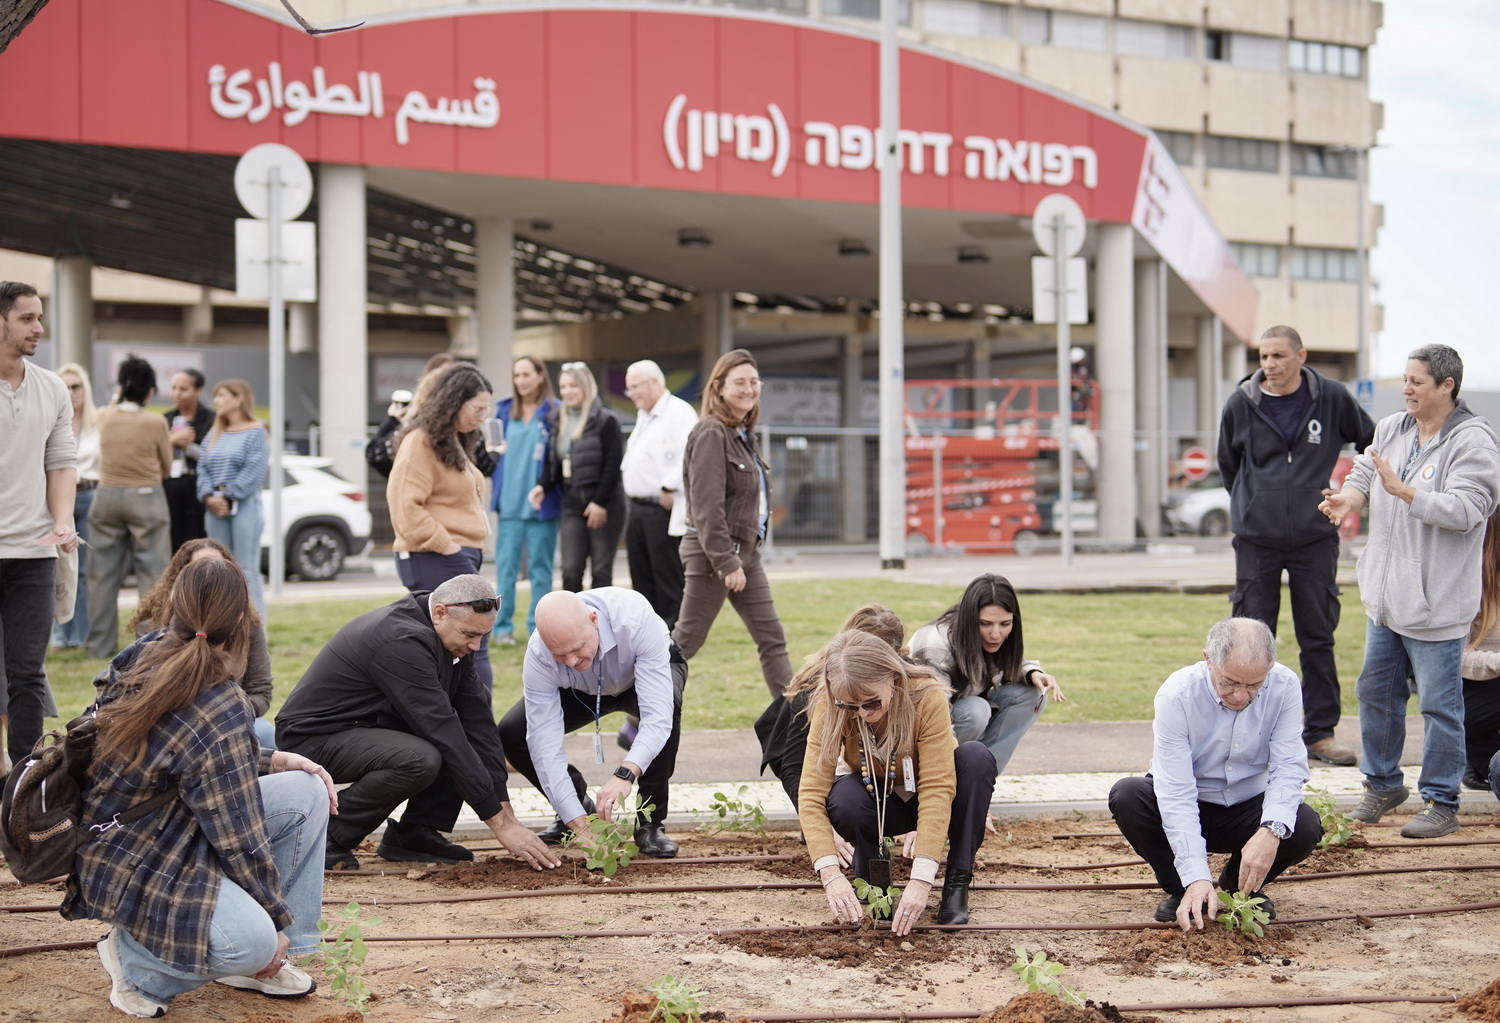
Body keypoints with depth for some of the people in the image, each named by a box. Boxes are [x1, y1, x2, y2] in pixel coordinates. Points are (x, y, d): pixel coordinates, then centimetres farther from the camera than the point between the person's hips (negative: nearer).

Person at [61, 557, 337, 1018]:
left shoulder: (146, 663, -2)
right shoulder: (219, 711, -27)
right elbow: (239, 838, -19)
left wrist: (273, 761, 7)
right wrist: (278, 918, -7)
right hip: (127, 867, -10)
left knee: (309, 792, 3)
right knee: (254, 942, -31)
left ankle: (258, 959, 9)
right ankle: (134, 959, -1)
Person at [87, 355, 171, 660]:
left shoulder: (105, 416, -2)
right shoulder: (155, 422, -12)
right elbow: (166, 466, 0)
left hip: (107, 497, 4)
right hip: (146, 498, -4)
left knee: (104, 573, 10)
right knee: (152, 573, 2)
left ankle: (100, 645, 13)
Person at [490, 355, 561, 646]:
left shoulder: (554, 412, -1)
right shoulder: (504, 410, 9)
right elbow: (493, 448, 18)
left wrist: (547, 488, -10)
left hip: (542, 502, -2)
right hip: (509, 502, 3)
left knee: (540, 567, 4)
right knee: (506, 566, 1)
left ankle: (539, 627, 12)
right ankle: (503, 627, 7)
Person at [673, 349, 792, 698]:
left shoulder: (742, 434, 14)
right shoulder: (711, 433, -15)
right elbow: (707, 505, -20)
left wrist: (739, 557, 14)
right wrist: (726, 562, -22)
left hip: (745, 551, 9)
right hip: (713, 552, -9)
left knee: (772, 638, 6)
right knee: (686, 642, -2)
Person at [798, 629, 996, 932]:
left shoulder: (927, 696, -31)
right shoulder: (829, 705, -25)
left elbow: (936, 789, -34)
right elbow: (811, 794, -28)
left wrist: (921, 880, -42)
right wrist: (831, 876, -41)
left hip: (926, 801, -1)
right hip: (879, 803, 1)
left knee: (976, 757, -31)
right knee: (844, 798, -34)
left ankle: (957, 882, -18)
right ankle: (871, 871, -1)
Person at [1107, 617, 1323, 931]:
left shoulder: (1284, 687, -17)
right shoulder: (1176, 695, -25)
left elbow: (1288, 767, -20)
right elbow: (1175, 792, -30)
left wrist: (1272, 830, -41)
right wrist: (1196, 877, -39)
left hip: (1248, 809, 2)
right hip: (1186, 810, -1)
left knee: (1305, 827, -28)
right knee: (1126, 796, -30)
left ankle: (1240, 886, 4)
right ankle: (1183, 891, -7)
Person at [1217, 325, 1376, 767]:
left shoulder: (1332, 398, -3)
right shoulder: (1241, 404, -2)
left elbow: (1373, 443, 13)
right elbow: (1228, 464, 14)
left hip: (1315, 537, 0)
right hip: (1256, 539, 0)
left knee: (1319, 639, 7)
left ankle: (1320, 732, 16)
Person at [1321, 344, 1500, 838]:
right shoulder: (1391, 429, 8)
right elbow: (1363, 474, 7)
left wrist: (1402, 490, -30)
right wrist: (1349, 497, -15)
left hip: (1437, 603, -7)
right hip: (1386, 595, 7)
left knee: (1439, 704, 0)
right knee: (1376, 691, 16)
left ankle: (1441, 803, 11)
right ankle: (1383, 783, 31)